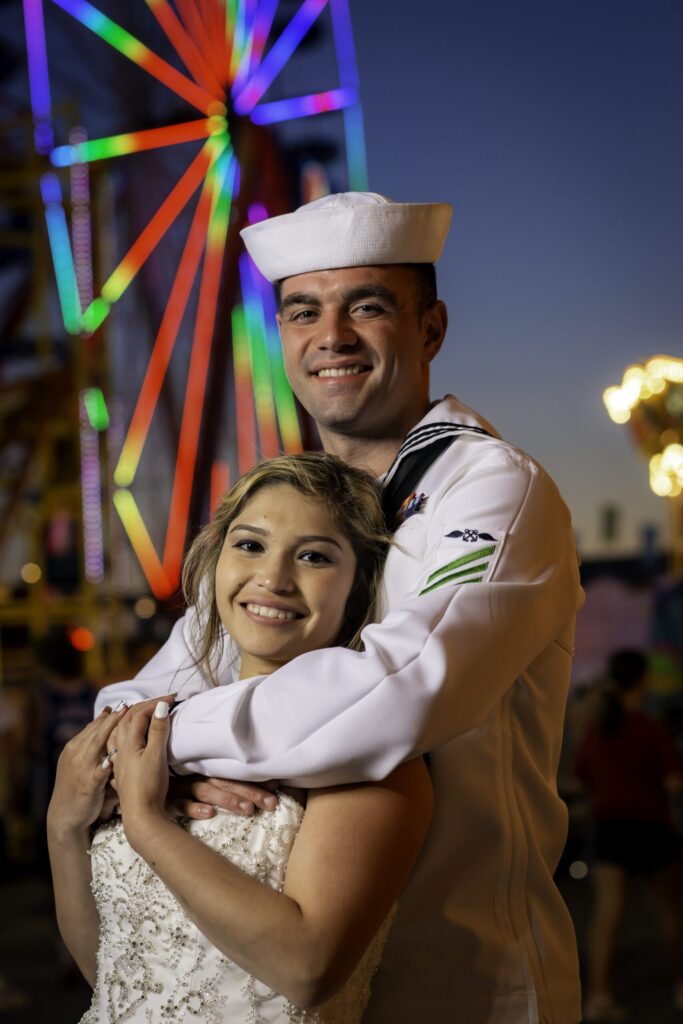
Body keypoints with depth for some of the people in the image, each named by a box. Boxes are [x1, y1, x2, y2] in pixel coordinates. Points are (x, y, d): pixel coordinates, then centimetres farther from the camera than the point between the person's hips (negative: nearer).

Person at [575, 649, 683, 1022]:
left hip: (609, 829, 3)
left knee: (607, 911, -6)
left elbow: (586, 780, 13)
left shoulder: (594, 731, 4)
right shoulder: (652, 729, -12)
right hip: (650, 827, -3)